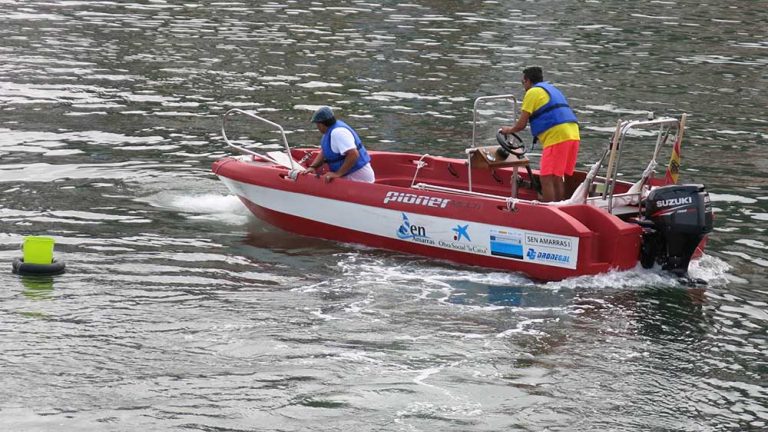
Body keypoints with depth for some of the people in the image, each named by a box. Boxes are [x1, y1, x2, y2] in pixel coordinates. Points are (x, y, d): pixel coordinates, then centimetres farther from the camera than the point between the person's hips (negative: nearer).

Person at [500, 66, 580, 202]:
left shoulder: (533, 92, 1)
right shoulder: (552, 89, 27)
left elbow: (521, 125, 0)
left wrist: (509, 130, 18)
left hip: (557, 137, -9)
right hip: (573, 135, 9)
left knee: (546, 178, -10)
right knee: (557, 178, 16)